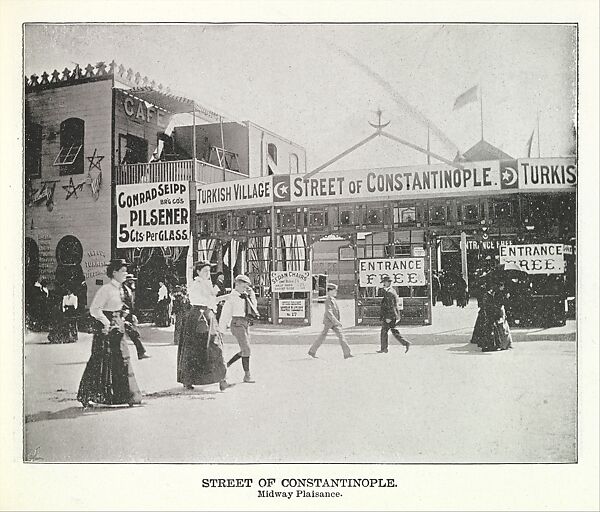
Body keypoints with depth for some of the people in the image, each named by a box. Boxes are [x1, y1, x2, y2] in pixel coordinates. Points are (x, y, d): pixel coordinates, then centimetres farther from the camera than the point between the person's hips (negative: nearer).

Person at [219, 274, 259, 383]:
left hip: (246, 325, 8)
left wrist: (250, 293, 4)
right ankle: (247, 375, -4)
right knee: (246, 349, -10)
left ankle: (226, 365, 24)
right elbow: (225, 314, -8)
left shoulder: (244, 296, 13)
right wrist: (221, 330, -9)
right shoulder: (232, 297, -8)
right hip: (237, 324, -8)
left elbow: (254, 306, 14)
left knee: (245, 350, 10)